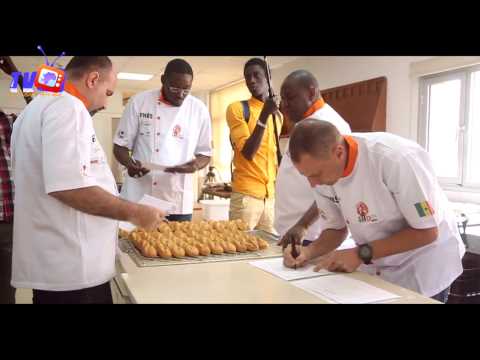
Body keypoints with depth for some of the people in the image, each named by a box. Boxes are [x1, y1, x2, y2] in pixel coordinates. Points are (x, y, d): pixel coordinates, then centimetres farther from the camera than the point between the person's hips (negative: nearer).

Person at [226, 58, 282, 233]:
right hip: (246, 194, -5)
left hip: (273, 195, 5)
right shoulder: (237, 108, -4)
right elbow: (248, 153, -12)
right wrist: (263, 116, -19)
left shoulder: (277, 114, 14)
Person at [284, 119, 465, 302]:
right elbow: (336, 228, -2)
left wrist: (361, 254, -27)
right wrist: (308, 251, -20)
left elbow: (426, 231, -23)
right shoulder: (320, 168, -14)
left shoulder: (397, 158, -32)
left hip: (424, 267, -5)